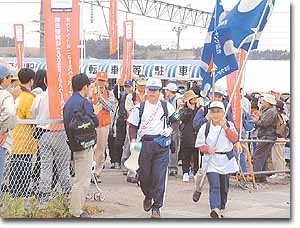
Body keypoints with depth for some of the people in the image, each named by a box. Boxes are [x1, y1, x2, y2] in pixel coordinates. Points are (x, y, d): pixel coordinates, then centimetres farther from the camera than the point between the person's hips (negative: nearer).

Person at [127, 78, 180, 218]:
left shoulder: (167, 106, 7)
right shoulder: (139, 107, 5)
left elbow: (175, 121, 18)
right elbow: (133, 126, 6)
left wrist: (170, 129, -2)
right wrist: (133, 141, -8)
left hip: (162, 145, -1)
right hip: (145, 144, 1)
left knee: (159, 176, -6)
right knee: (144, 174, 6)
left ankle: (156, 207, 0)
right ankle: (148, 196, 37)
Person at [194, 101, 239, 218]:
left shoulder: (229, 125, 4)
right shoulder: (205, 127, 0)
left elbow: (235, 139, -8)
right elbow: (199, 144, 2)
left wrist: (226, 128, -19)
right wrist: (207, 149, -17)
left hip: (226, 160, 3)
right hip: (211, 160, -2)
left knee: (224, 186, 12)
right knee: (214, 185, -17)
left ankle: (221, 208, 28)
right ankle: (215, 209, -27)